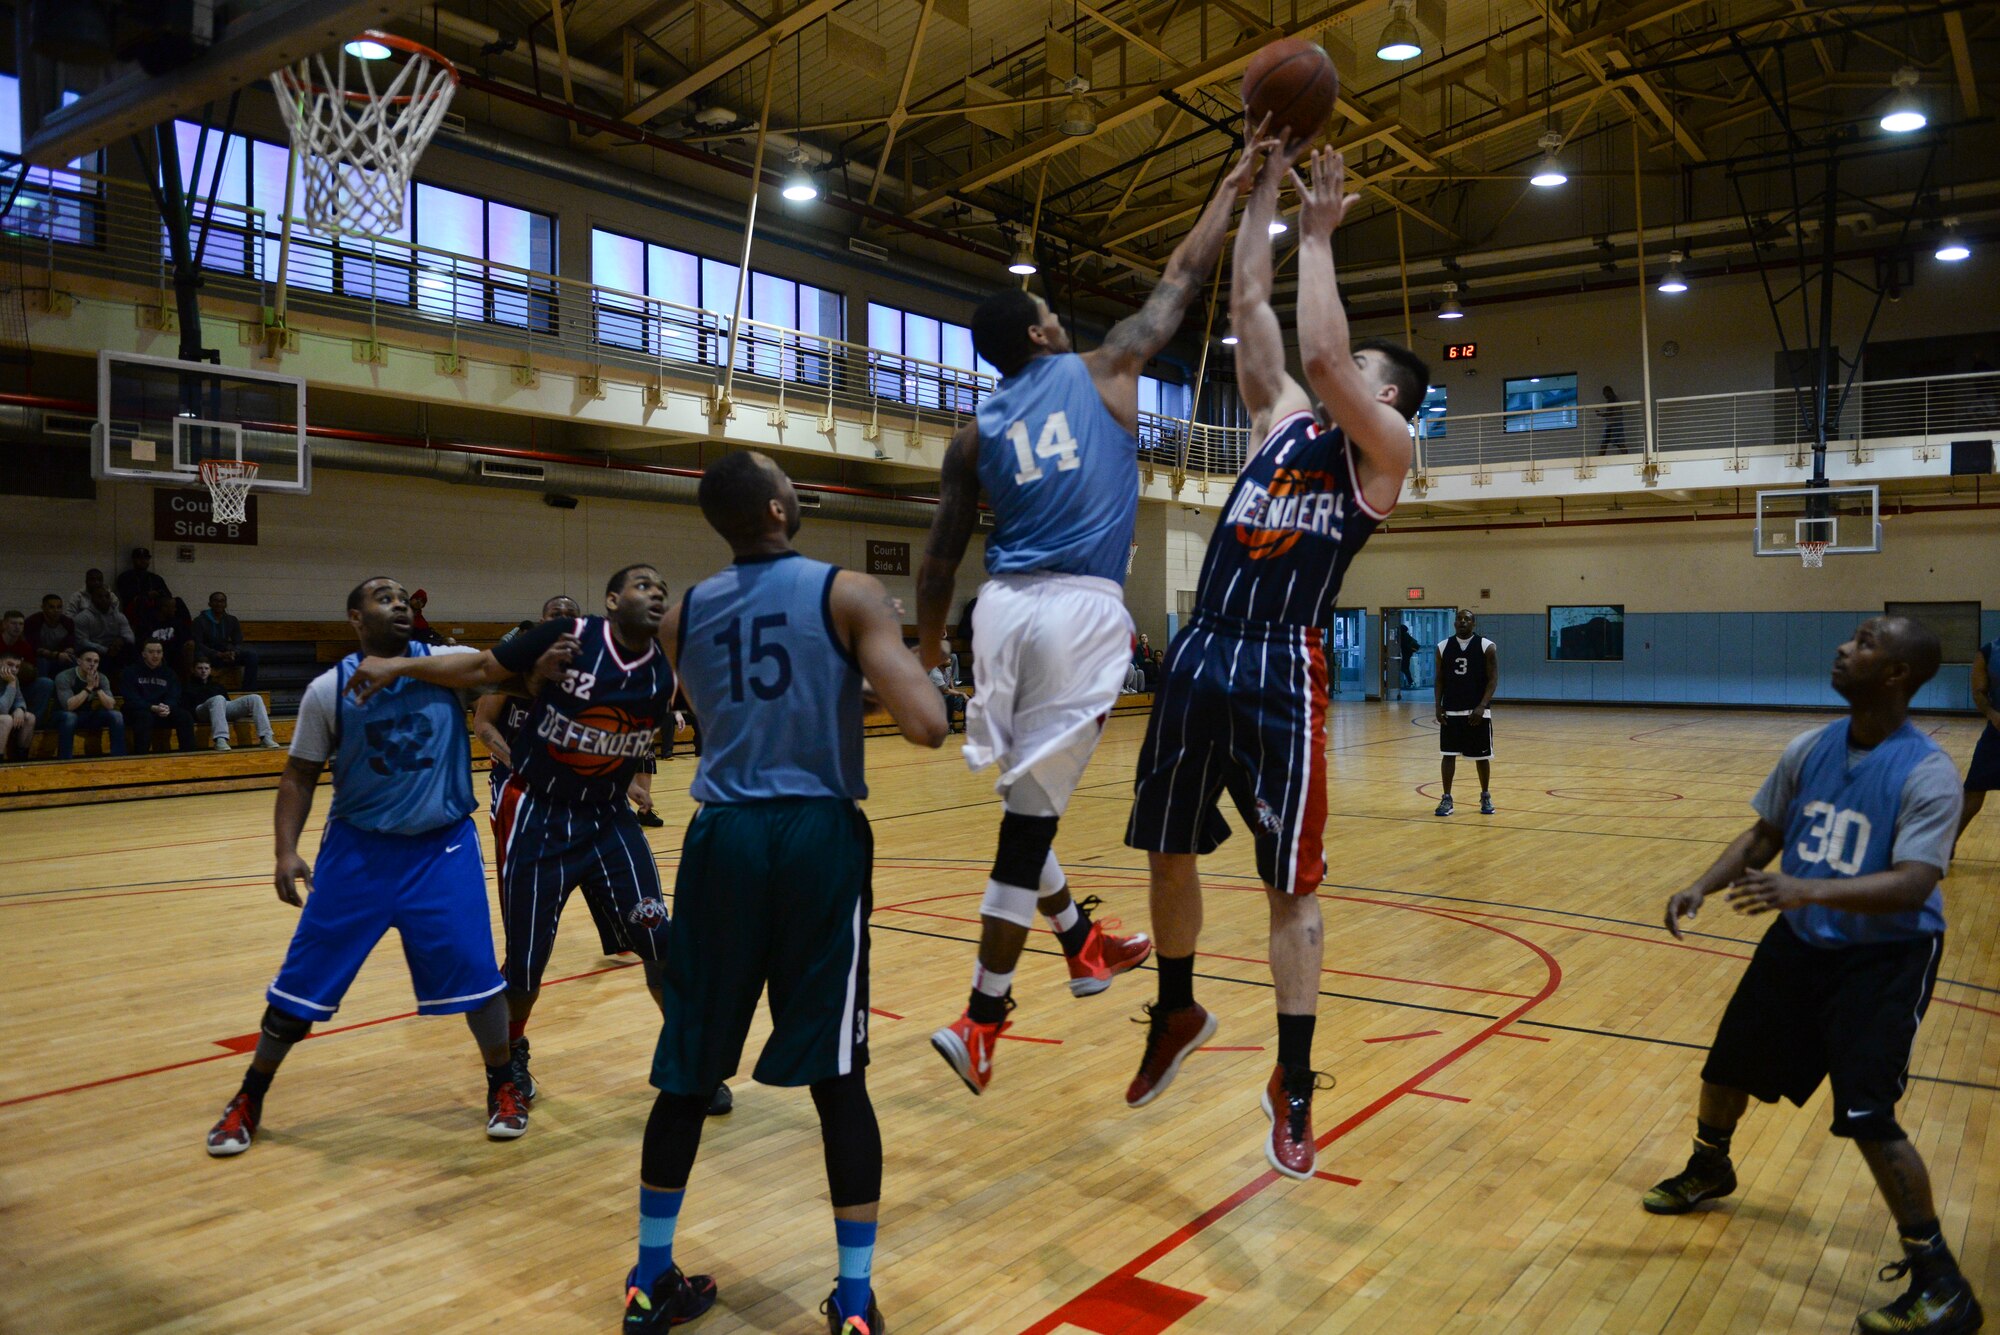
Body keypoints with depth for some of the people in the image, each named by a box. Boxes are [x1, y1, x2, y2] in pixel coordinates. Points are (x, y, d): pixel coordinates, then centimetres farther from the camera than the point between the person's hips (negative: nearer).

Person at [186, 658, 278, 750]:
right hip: (203, 710, -5)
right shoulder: (189, 685, 22)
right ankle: (220, 740, -59)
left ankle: (266, 737, -31)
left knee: (255, 698, -16)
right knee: (219, 699, -40)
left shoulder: (217, 685, 36)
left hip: (224, 709, 5)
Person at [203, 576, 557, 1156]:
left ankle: (504, 1085, 19)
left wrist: (541, 663, -32)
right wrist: (287, 851, -9)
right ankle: (248, 1100, 26)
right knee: (304, 977, 4)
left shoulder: (450, 664, -4)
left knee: (474, 969, -3)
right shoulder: (328, 689, -4)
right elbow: (300, 775, 2)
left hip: (444, 847, 0)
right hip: (358, 849, 0)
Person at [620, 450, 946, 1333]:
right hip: (818, 838, -3)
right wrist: (904, 663, 6)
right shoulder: (849, 594, -5)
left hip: (721, 839, 4)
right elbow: (926, 727, -15)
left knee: (689, 1070, 14)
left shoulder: (682, 616, 9)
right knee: (837, 1076, 5)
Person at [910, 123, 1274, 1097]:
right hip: (1081, 612, -4)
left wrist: (927, 647, 21)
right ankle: (980, 1020, 3)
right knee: (1030, 812, -3)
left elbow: (941, 557, 10)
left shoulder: (974, 432, 13)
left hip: (1006, 609, 4)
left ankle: (1082, 947, 37)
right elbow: (1183, 278, 16)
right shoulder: (1102, 371, 7)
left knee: (1028, 799, 21)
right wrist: (1233, 186, 28)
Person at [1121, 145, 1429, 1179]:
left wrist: (1318, 236, -3)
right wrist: (1266, 191, 16)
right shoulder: (1281, 417, 18)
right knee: (1168, 852, 13)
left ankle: (1293, 1084, 12)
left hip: (1281, 673, -6)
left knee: (1291, 880, -1)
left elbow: (1321, 350, -12)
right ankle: (1177, 1015, 35)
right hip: (1198, 657, 6)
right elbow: (1248, 304, 16)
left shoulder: (1385, 449, 3)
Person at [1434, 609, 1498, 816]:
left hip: (1477, 712, -2)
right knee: (1448, 755, 1)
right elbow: (1440, 679, 8)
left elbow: (1493, 679, -7)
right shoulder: (1443, 647, 3)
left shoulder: (1487, 647, -5)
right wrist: (1438, 706, -2)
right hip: (1451, 711, 2)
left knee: (1482, 756, 8)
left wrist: (1482, 706, -18)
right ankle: (1446, 799, 8)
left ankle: (1485, 797, 24)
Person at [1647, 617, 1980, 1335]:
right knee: (1728, 1063, 16)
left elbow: (1912, 883, -30)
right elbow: (1764, 834, 7)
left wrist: (1808, 889, -44)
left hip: (1886, 956, -6)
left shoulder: (1927, 773, -21)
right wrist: (1702, 886, -7)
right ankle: (1709, 1170, 45)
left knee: (1867, 1115, -15)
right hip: (1802, 939, 6)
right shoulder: (1809, 749, -4)